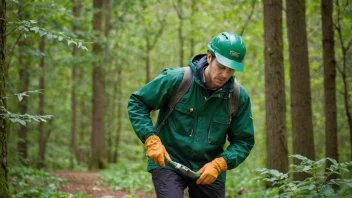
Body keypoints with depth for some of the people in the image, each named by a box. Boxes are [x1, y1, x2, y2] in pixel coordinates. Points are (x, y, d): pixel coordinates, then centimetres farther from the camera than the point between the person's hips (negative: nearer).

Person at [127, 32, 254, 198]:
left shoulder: (239, 97, -8)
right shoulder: (176, 79, -15)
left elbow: (243, 141, 0)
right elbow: (137, 103, -5)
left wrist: (218, 164, -16)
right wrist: (151, 140, -16)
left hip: (209, 171, 3)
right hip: (167, 163, -3)